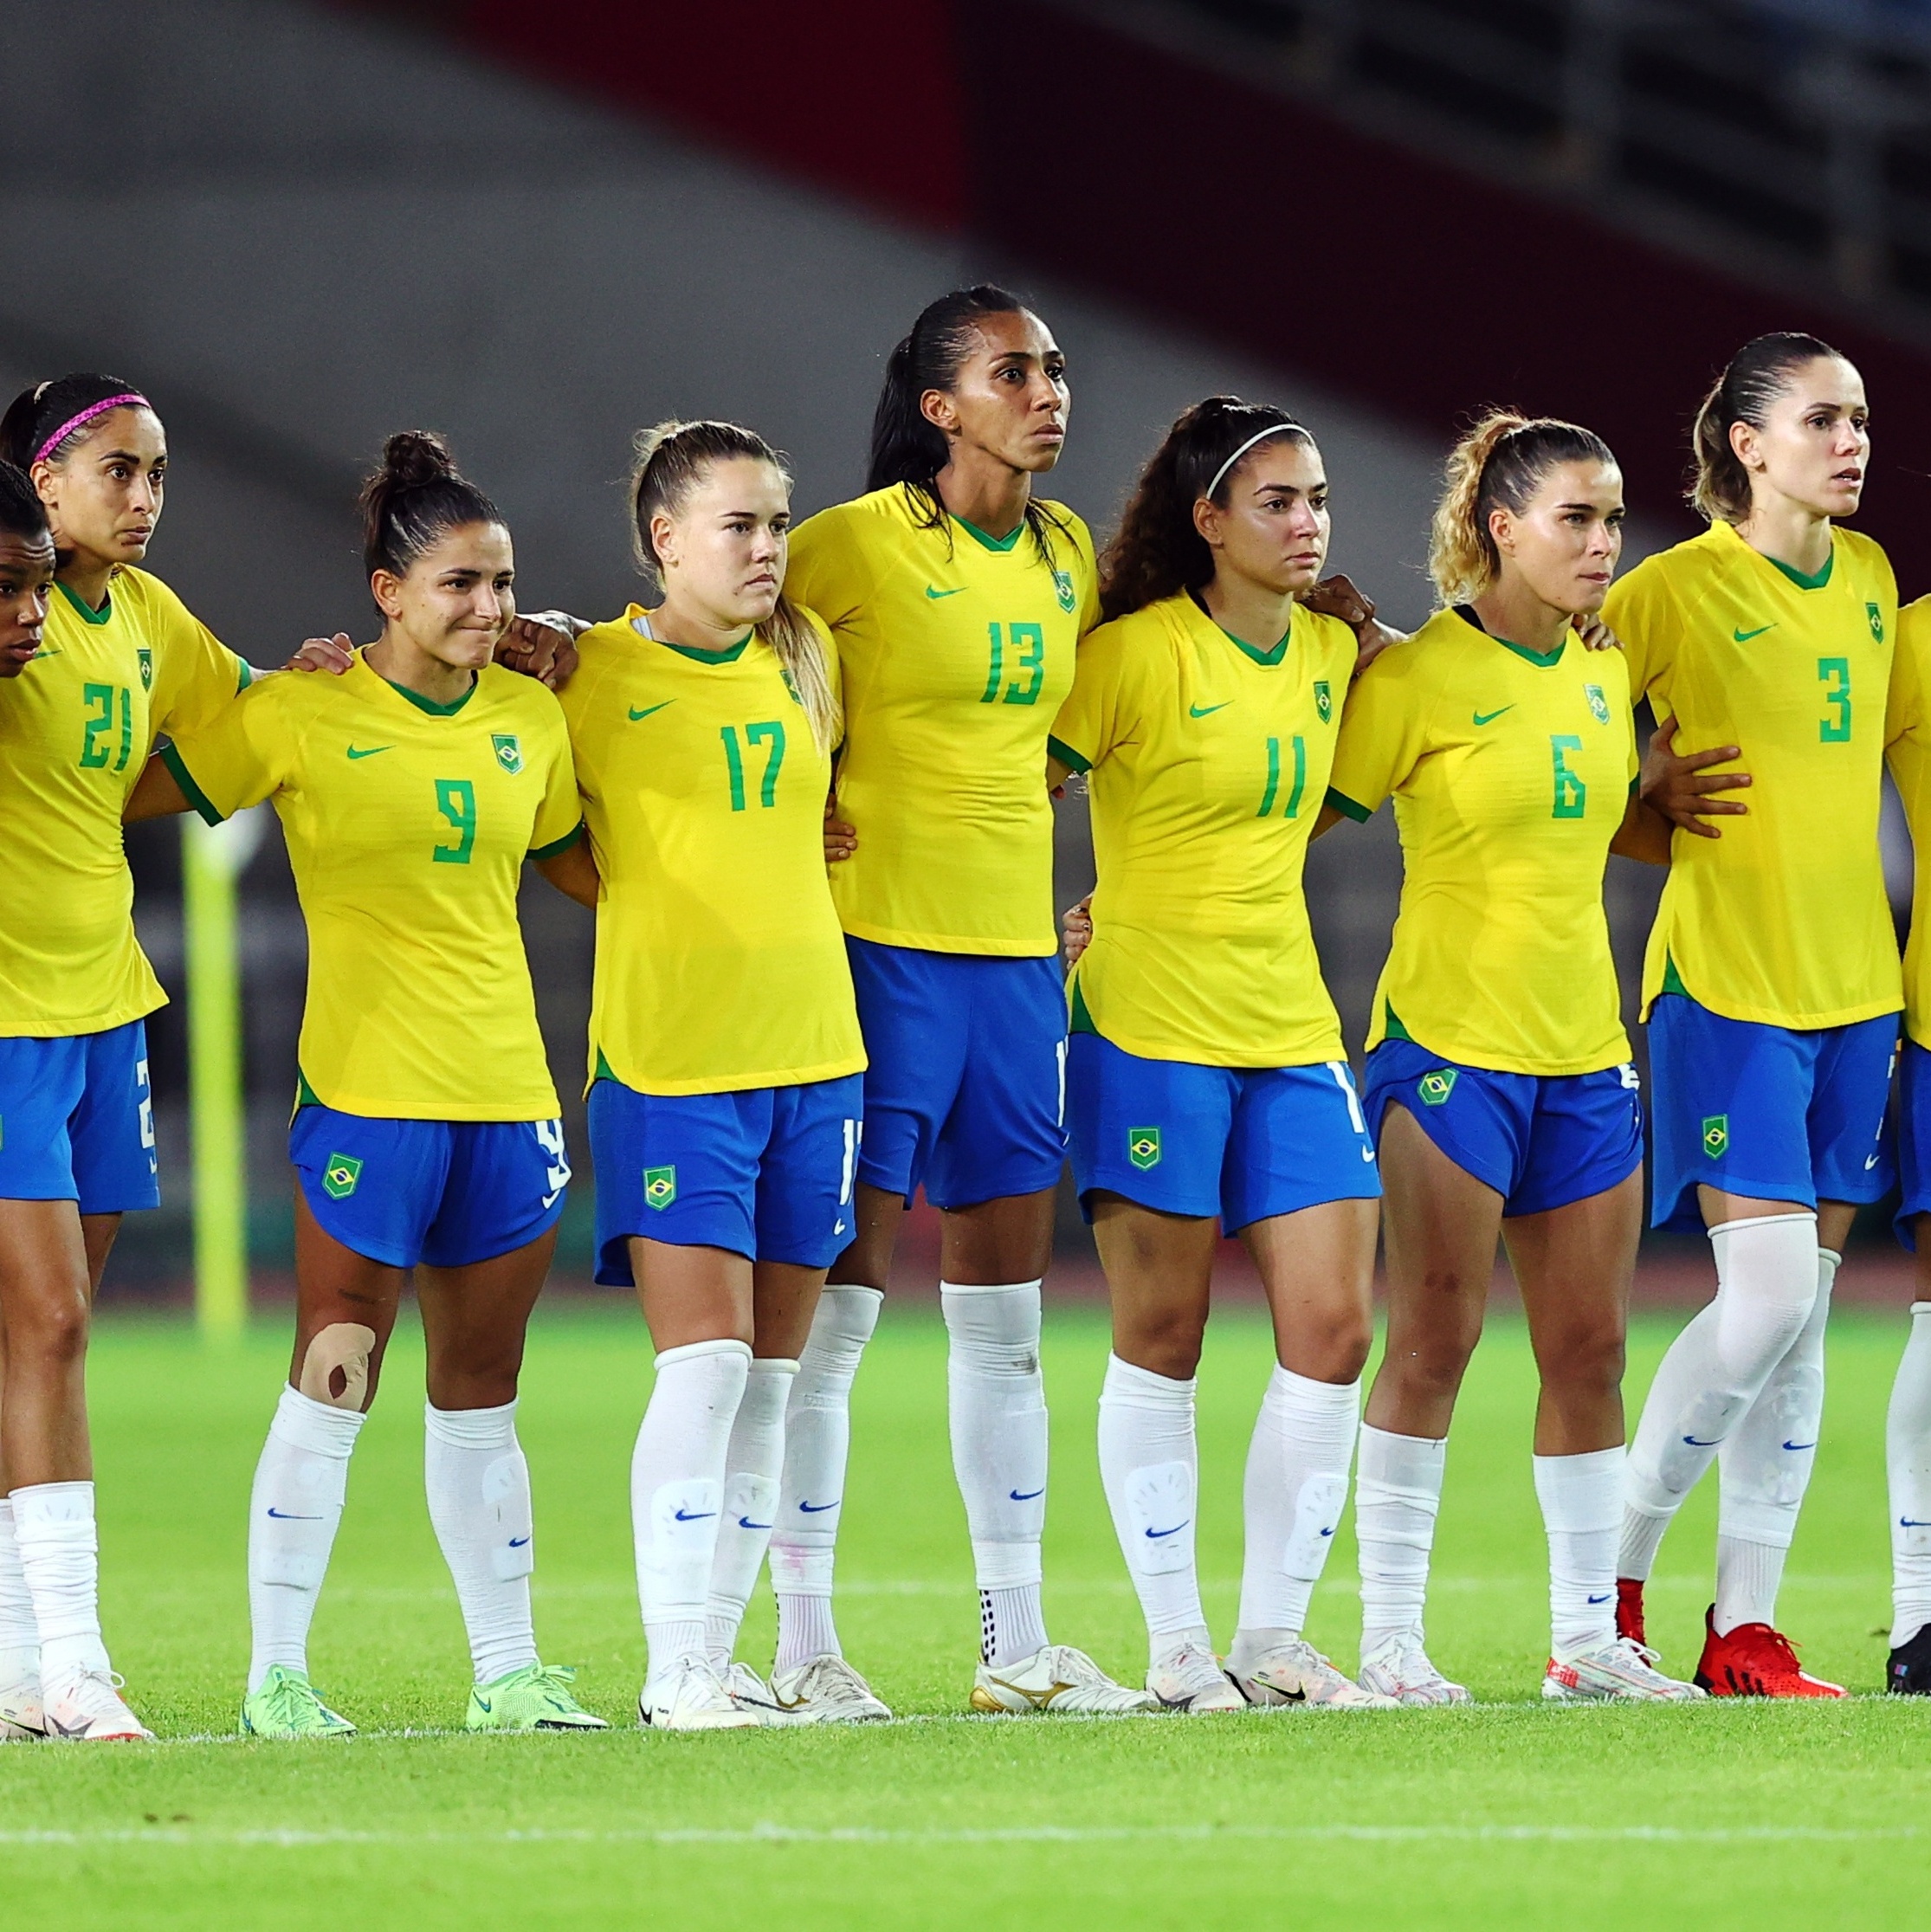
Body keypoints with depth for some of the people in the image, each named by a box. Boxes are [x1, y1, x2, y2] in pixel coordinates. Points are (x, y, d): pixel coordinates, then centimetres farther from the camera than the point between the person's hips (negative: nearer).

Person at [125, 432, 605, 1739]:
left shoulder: (531, 718, 10)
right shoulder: (302, 718, -5)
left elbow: (578, 864, 23)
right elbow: (134, 797, 0)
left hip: (506, 1086, 5)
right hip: (367, 1082, -5)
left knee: (482, 1394, 10)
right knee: (334, 1381, -5)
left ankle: (508, 1670, 15)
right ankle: (277, 1671, 1)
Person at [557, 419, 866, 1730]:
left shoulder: (804, 661, 11)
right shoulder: (594, 673, -4)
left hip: (814, 1052, 5)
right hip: (669, 1061, -5)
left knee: (770, 1377, 6)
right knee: (705, 1360, -14)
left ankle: (721, 1658, 12)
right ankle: (673, 1671, -11)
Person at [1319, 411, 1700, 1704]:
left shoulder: (1606, 677, 10)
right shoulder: (1418, 679, -9)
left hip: (1585, 1051, 6)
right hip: (1451, 1045, -6)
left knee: (1591, 1349, 7)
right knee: (1435, 1341, -6)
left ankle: (1591, 1634, 13)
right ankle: (1390, 1636, 0)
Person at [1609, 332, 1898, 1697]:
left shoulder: (1872, 580, 10)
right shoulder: (1679, 589, -8)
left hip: (1855, 981, 6)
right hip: (1726, 979, -6)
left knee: (1808, 1305, 4)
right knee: (1768, 1295, -15)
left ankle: (1747, 1627, 7)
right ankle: (1615, 1572, 2)